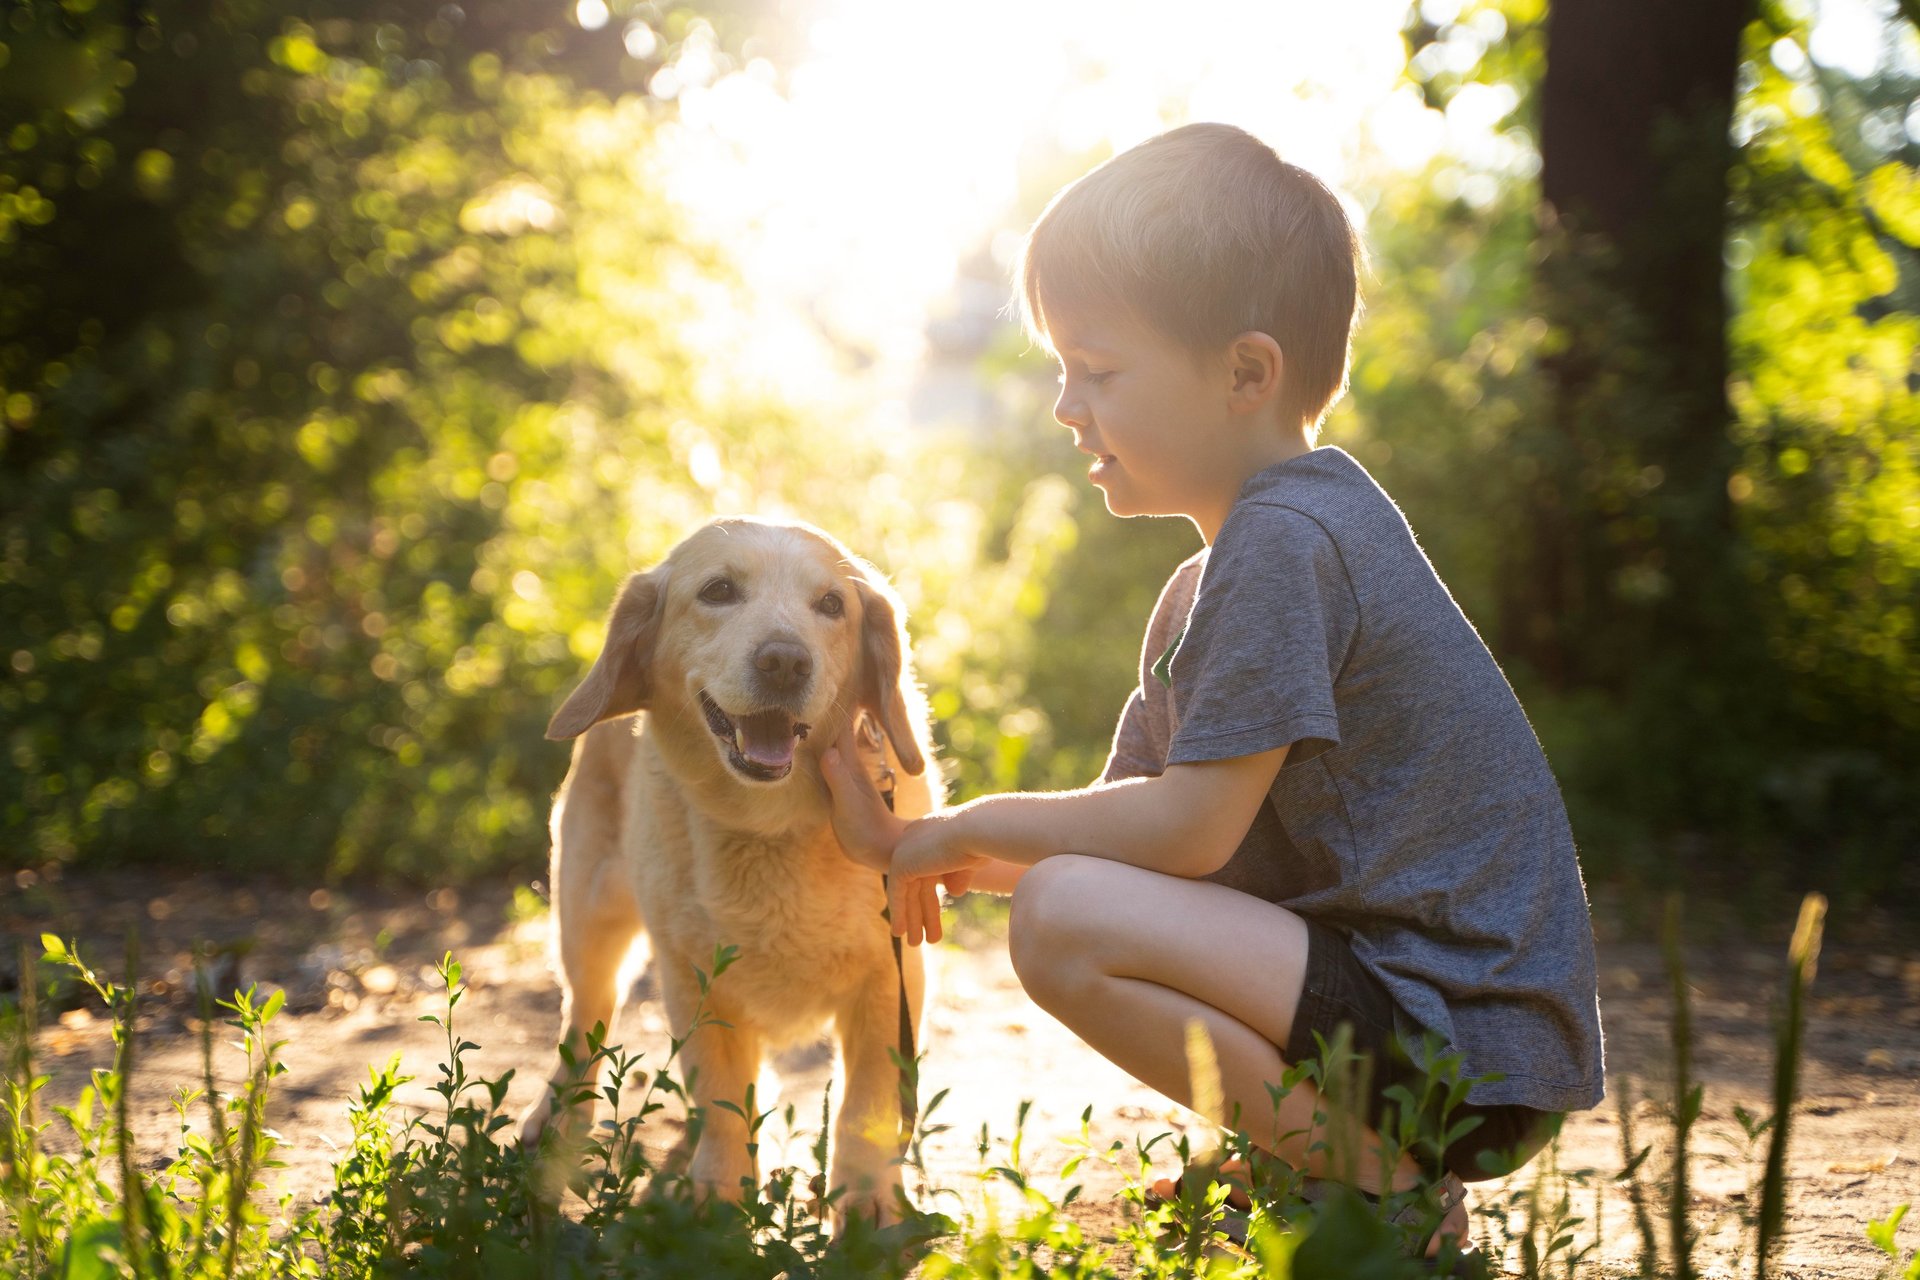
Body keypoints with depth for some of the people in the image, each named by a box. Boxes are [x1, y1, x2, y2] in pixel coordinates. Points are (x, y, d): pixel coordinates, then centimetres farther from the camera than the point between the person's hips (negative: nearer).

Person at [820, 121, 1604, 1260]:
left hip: (1463, 1036, -10)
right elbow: (1135, 815, 15)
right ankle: (1361, 1142, 13)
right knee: (1081, 897, 24)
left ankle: (1378, 1177, -9)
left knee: (1067, 922, -23)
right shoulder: (1212, 577, 15)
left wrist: (974, 827, -4)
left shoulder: (1283, 539, -17)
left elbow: (1186, 829, -20)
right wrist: (911, 842, 6)